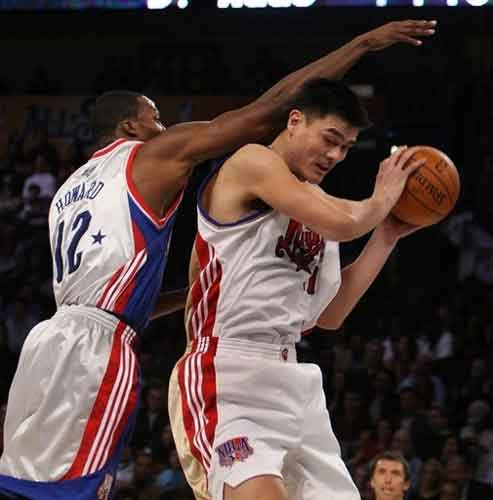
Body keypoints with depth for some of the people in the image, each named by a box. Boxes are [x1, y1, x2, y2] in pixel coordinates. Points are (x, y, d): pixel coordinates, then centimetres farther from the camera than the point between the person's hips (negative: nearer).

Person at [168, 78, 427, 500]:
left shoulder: (314, 201, 21)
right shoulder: (253, 163, -6)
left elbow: (329, 315, 21)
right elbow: (343, 224, -20)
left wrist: (386, 237, 20)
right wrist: (382, 198, 2)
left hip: (289, 378, 10)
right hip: (228, 374, -10)